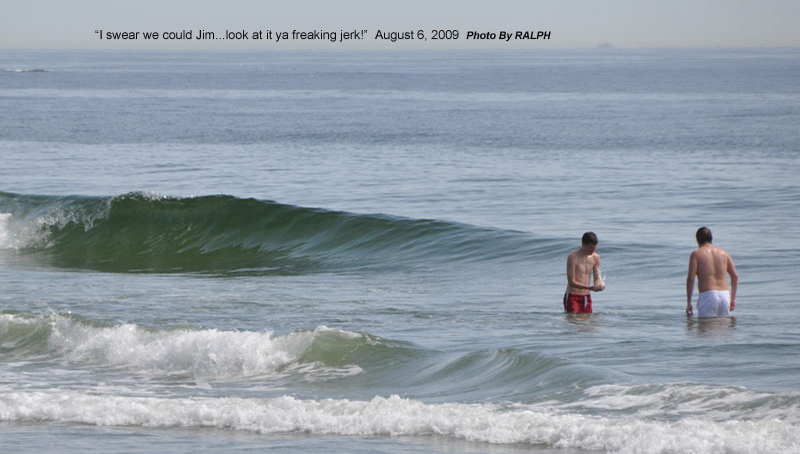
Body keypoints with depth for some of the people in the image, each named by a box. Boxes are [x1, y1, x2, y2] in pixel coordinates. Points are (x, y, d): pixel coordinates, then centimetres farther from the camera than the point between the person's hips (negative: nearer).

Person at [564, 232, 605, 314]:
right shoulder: (573, 257, -13)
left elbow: (597, 278, 8)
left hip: (586, 298, 6)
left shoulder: (596, 257, 5)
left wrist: (599, 285, -18)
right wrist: (589, 287, -29)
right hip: (572, 297, -6)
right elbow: (571, 282, -17)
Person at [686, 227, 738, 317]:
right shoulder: (723, 253, 14)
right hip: (724, 295, 4)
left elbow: (691, 279, -6)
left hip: (707, 296, -4)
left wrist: (688, 303, -3)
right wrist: (733, 298, 22)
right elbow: (735, 276, 15)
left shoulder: (696, 254, 1)